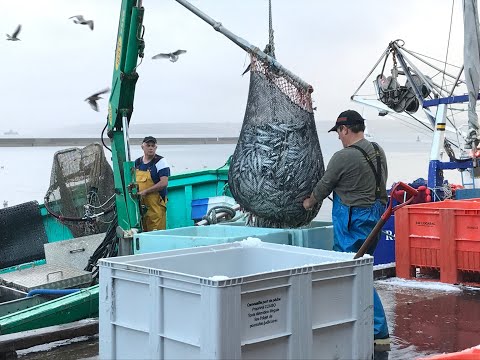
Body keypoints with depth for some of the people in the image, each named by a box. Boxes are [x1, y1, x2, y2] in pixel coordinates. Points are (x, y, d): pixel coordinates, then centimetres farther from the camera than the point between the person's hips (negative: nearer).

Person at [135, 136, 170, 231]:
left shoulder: (160, 162, -4)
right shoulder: (137, 163, 15)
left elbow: (164, 183, -13)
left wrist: (145, 191, -15)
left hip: (155, 205, -5)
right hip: (139, 205, 6)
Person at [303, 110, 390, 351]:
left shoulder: (343, 157, -16)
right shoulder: (378, 152, 8)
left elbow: (324, 186, -3)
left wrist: (309, 202, 15)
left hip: (352, 221, -9)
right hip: (375, 217, 9)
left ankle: (379, 333, -2)